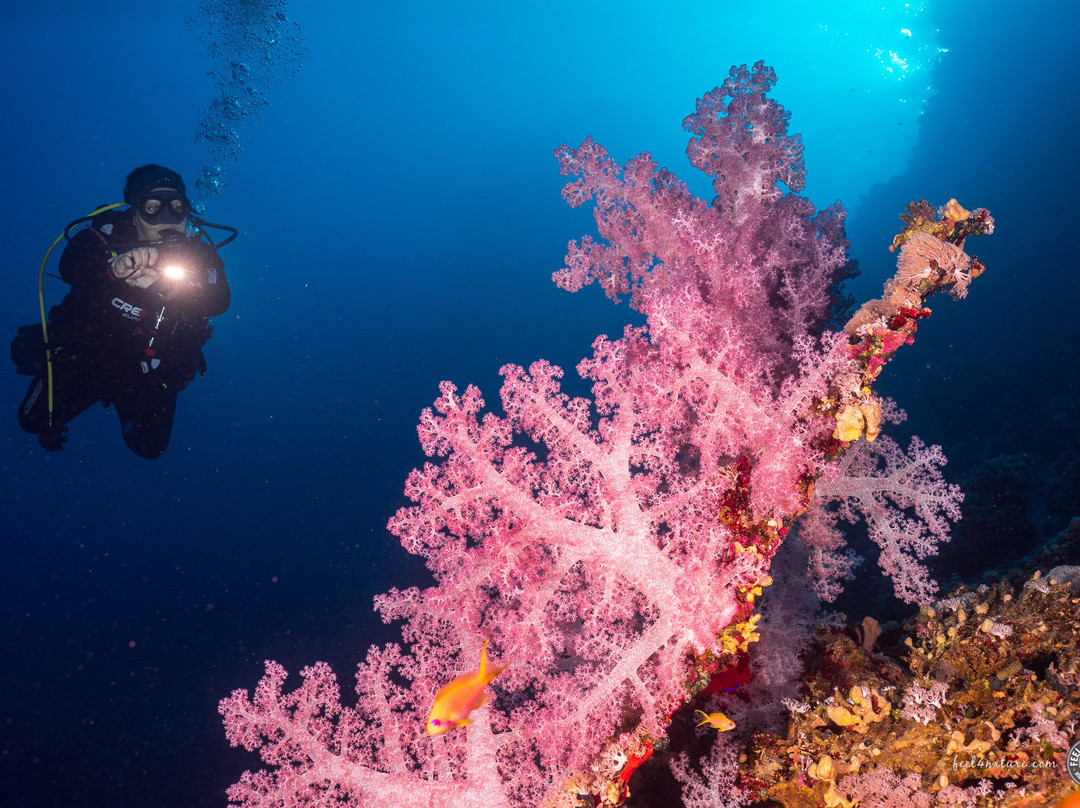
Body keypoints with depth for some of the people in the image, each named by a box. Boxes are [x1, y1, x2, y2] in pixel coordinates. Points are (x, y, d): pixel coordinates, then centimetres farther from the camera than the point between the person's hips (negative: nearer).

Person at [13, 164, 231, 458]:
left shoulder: (196, 245, -17)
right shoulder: (111, 230, -19)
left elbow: (219, 301, -31)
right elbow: (70, 266, -33)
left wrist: (165, 286, -49)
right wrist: (112, 269, -55)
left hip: (148, 367, 0)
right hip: (85, 349, 0)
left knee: (148, 447, 7)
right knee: (34, 422, 11)